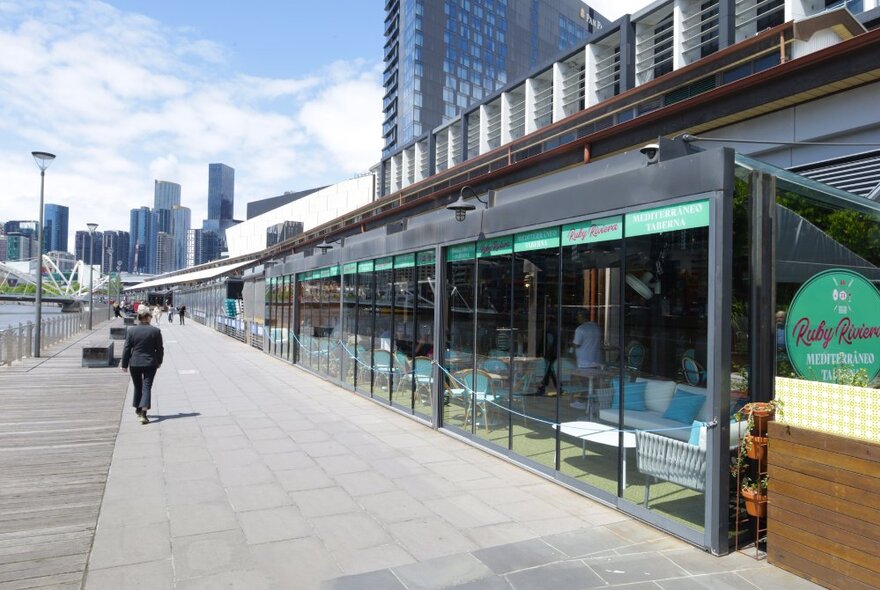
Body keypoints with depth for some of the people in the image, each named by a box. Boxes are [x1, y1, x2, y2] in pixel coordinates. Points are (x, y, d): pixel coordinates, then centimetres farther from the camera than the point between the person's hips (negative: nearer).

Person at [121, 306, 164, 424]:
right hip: (150, 363, -2)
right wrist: (159, 362, 14)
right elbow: (160, 348, 0)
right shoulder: (155, 331, -7)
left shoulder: (131, 330, -5)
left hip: (135, 363, 2)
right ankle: (143, 413, -13)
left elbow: (126, 349, -2)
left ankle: (138, 409, 33)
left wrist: (124, 364, 6)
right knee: (147, 387, -1)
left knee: (137, 387, 19)